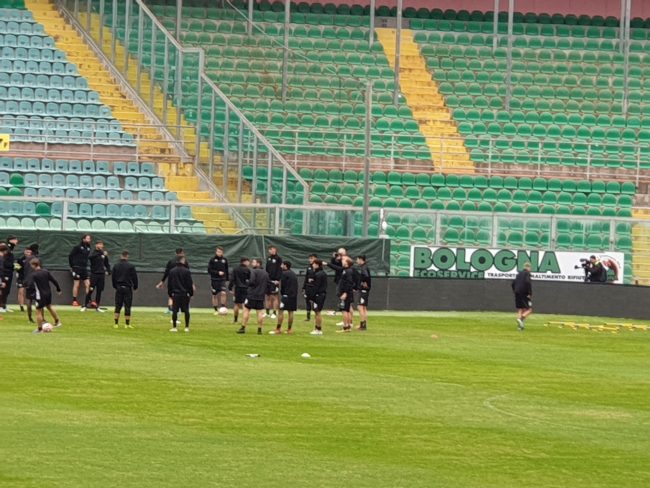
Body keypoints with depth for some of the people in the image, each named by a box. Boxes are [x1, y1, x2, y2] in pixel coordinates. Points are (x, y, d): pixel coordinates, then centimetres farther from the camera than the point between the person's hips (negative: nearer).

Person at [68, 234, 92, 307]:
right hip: (77, 268, -6)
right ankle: (74, 301, 4)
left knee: (87, 284, 2)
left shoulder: (88, 248, 10)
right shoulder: (78, 247, -9)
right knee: (76, 284, -2)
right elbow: (70, 256, -6)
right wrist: (72, 266, -4)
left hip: (84, 269, 6)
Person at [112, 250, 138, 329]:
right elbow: (134, 277, -3)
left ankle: (116, 323, 4)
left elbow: (113, 278, 11)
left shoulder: (116, 266, 5)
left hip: (118, 288, 3)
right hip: (127, 288, -3)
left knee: (118, 306, 7)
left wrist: (115, 287, 24)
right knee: (127, 306, 0)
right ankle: (127, 324, 0)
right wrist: (135, 287, 10)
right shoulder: (131, 266, -7)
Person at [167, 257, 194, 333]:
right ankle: (187, 327, 4)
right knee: (186, 311, 5)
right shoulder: (186, 271, -6)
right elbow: (190, 284, -4)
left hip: (175, 294, 1)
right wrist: (191, 294, 4)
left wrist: (170, 294, 15)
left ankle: (174, 327, -1)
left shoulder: (171, 271, 4)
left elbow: (169, 284, 8)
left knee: (174, 310, 3)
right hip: (185, 294, -1)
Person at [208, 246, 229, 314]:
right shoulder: (212, 259, -5)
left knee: (223, 293, -17)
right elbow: (209, 270, -6)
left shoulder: (224, 259, 3)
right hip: (214, 280, -1)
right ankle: (216, 310, 15)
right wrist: (218, 273, -17)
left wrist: (227, 279, 12)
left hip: (222, 280, 1)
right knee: (215, 295, 5)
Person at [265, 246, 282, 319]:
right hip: (268, 280, 7)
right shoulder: (268, 258, 13)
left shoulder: (278, 259, -6)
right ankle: (268, 312, 16)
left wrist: (277, 280, -17)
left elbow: (279, 270, -11)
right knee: (268, 297, 10)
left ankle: (274, 313, -3)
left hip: (274, 281, -7)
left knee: (275, 297, -5)